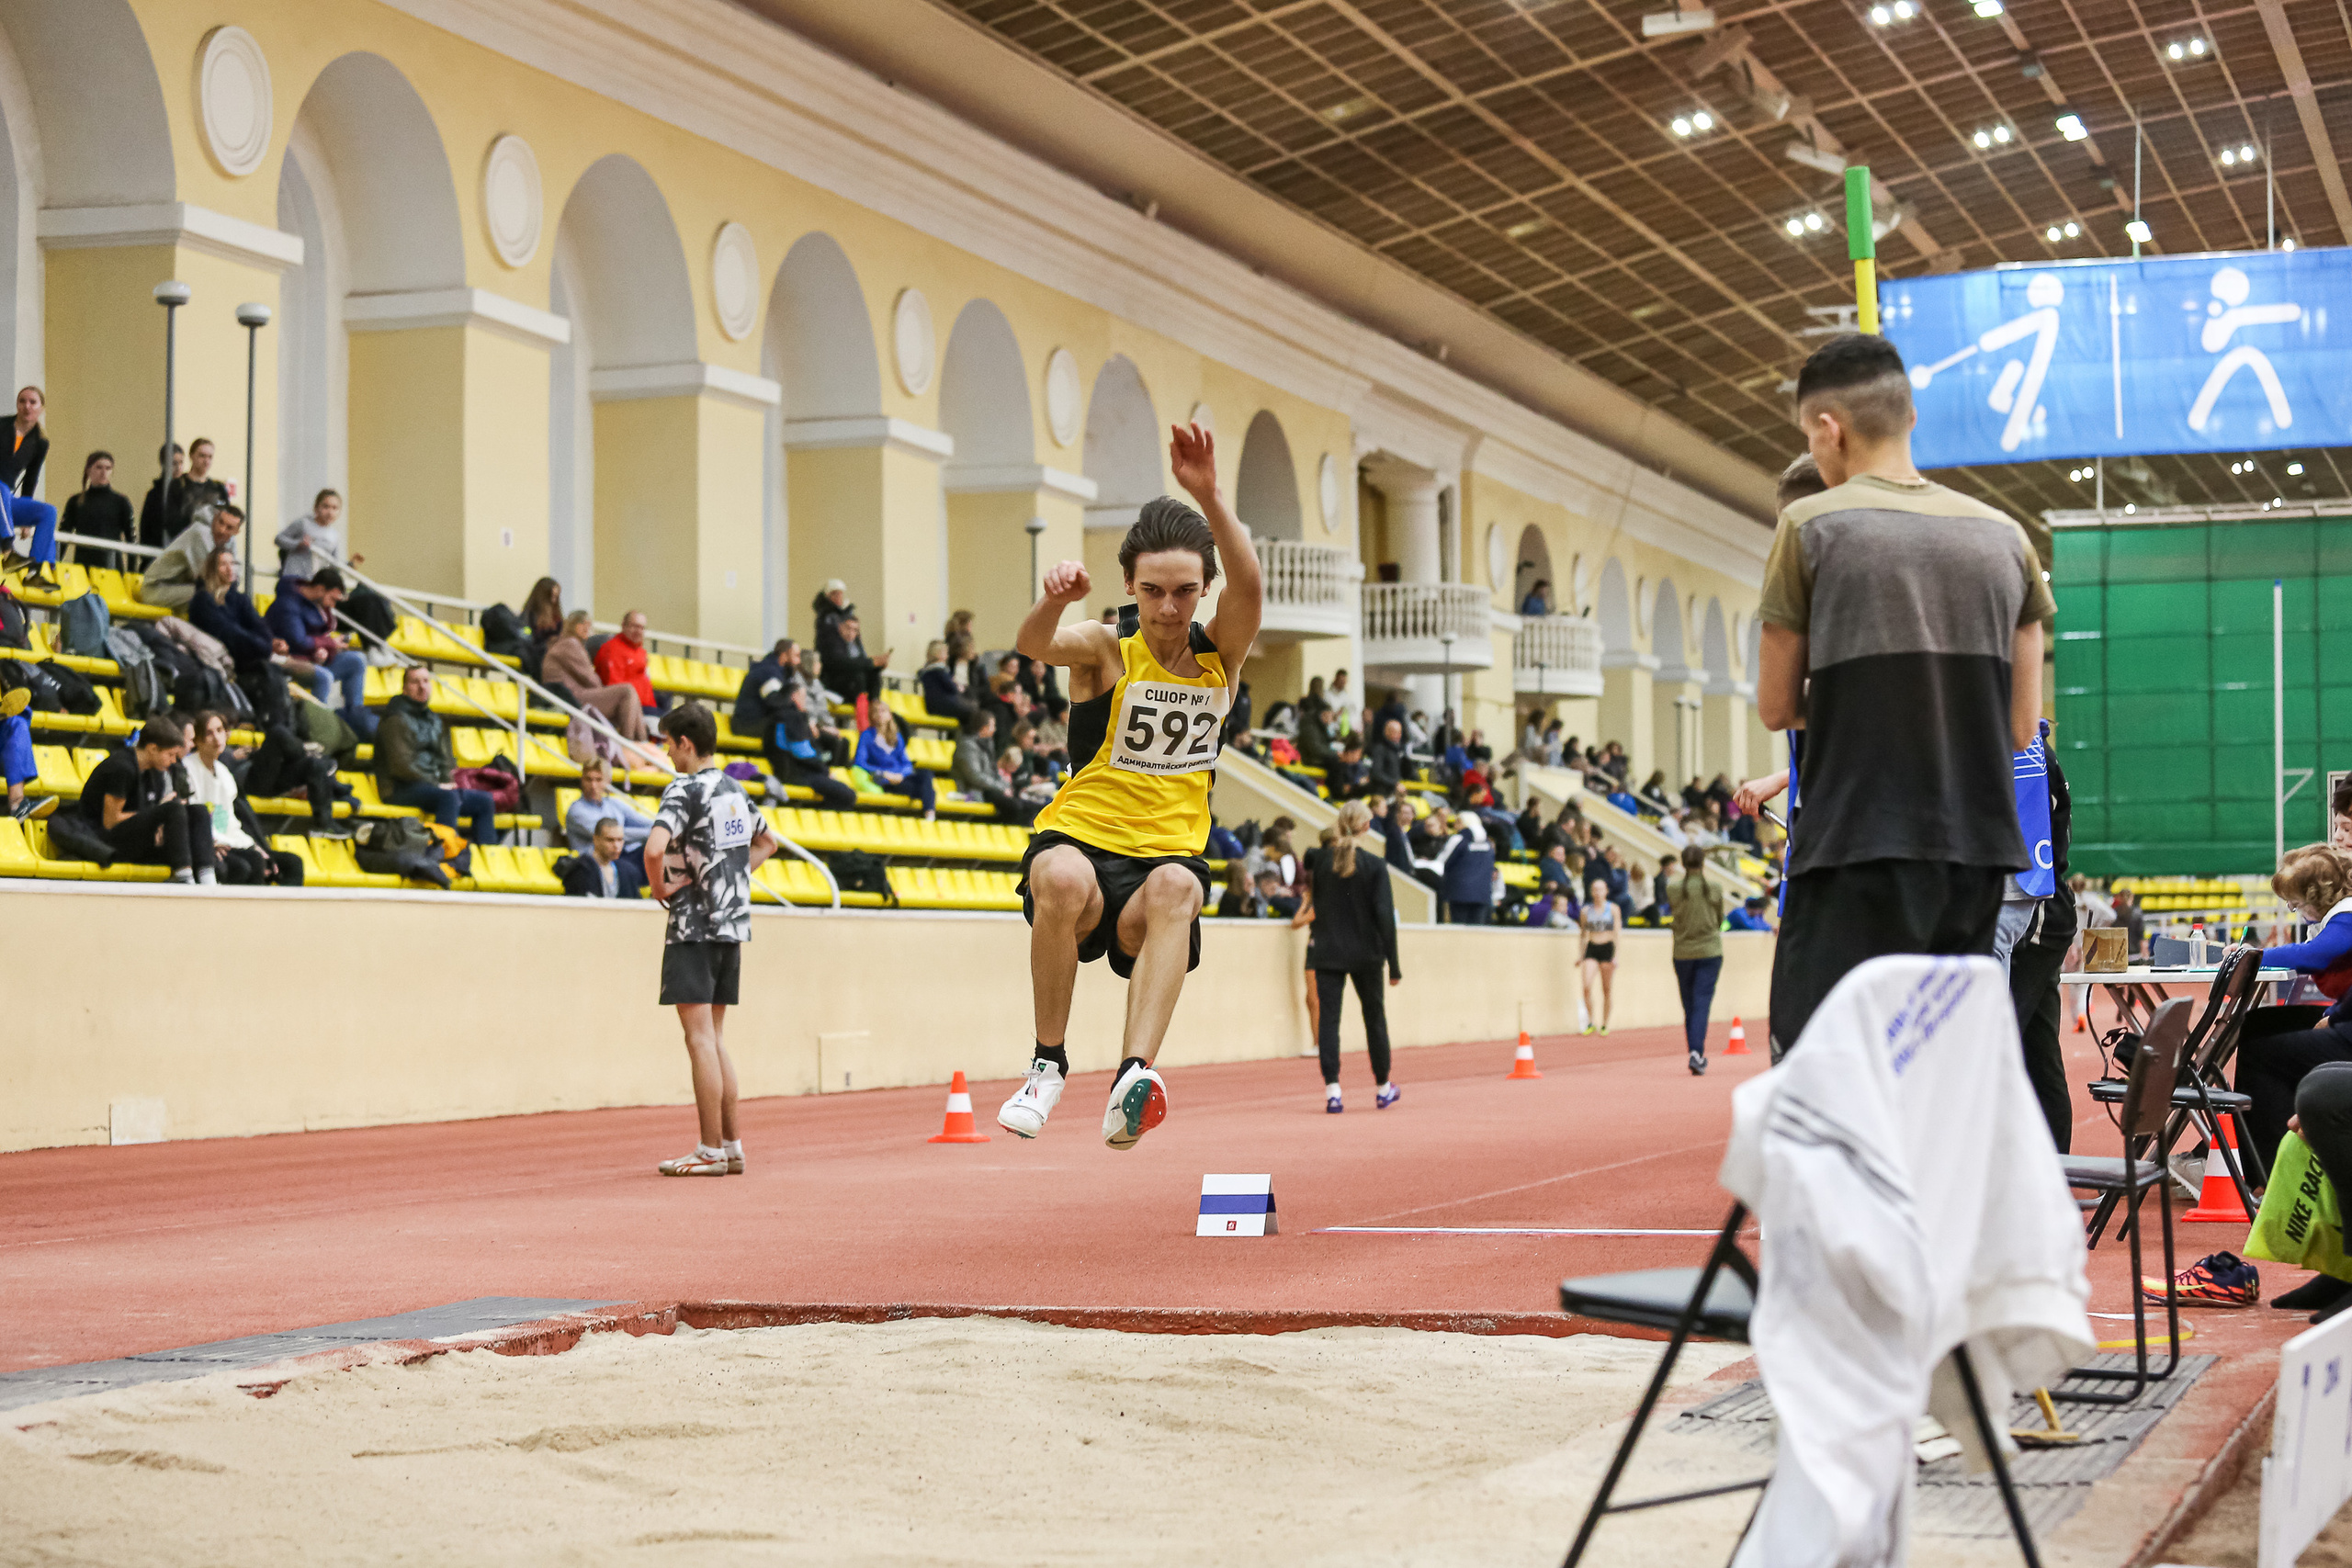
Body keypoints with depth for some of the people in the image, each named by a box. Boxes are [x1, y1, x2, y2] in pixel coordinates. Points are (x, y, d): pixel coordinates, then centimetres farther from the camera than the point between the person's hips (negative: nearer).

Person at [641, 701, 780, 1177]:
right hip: (732, 923, 8)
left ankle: (711, 1151, -5)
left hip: (694, 927, -8)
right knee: (714, 1040, 13)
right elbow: (767, 842, 29)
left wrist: (659, 887, -11)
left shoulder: (683, 790, -13)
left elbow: (654, 848, -29)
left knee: (700, 1039, -6)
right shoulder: (734, 790, 13)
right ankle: (732, 1146, 14)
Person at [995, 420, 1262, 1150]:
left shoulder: (1221, 652, 8)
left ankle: (1133, 1078, -51)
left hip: (1166, 853, 1)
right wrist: (1055, 599, -46)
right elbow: (1033, 644, -21)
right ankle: (1048, 1063, -19)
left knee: (1176, 886, -36)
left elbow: (1249, 587, -14)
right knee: (1063, 878, -38)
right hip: (1079, 837, -1)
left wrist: (1207, 494, -29)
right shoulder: (1105, 649, 1)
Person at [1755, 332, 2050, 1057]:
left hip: (1858, 853, -5)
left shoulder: (1812, 527, -3)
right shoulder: (2003, 538, 11)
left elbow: (1777, 707, 3)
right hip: (1975, 848, 5)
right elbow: (2021, 726, 11)